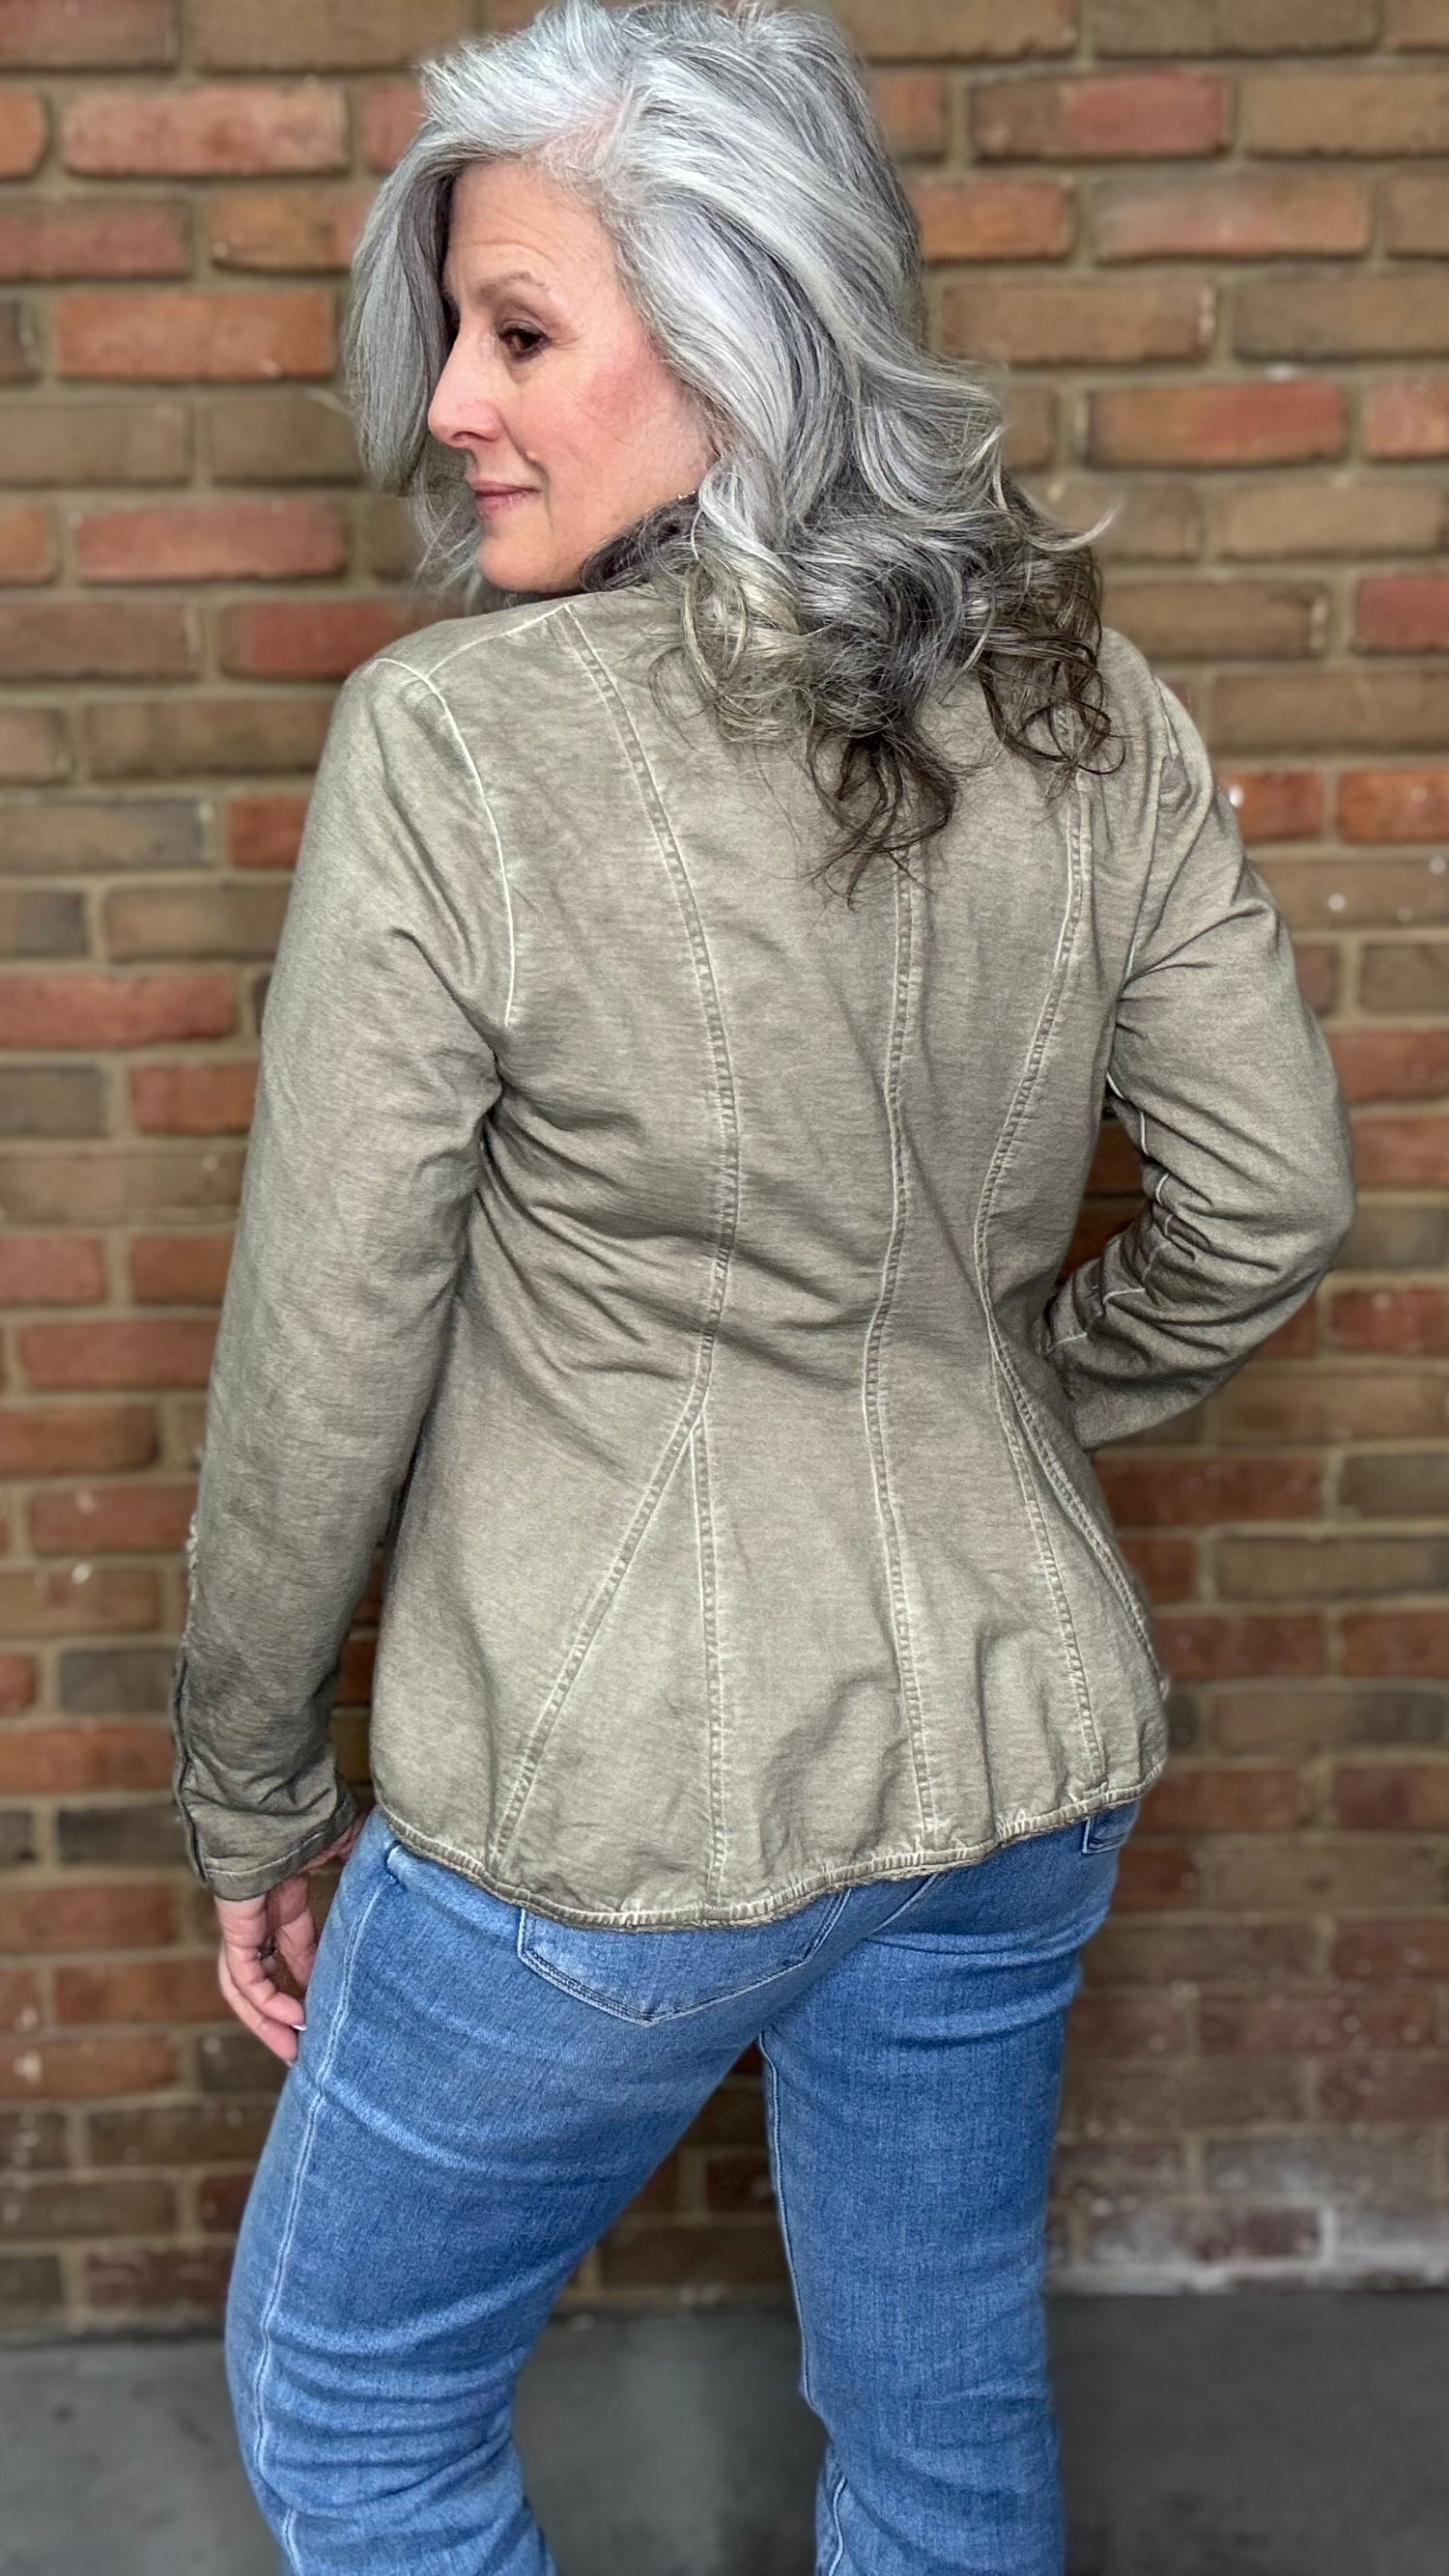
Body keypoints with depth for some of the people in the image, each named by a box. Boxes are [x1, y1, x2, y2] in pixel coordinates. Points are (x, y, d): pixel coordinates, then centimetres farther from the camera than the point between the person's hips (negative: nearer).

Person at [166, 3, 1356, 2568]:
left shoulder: (453, 746, -19)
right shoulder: (1086, 705, -4)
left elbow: (322, 1364, -14)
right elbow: (1269, 1204, 3)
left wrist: (252, 1801, 1)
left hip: (619, 1801, -5)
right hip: (1025, 1743, 6)